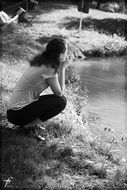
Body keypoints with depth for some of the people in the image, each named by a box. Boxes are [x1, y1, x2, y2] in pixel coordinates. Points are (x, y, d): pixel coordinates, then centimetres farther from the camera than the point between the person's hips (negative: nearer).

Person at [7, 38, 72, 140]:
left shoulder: (41, 61, 7)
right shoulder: (48, 68, -20)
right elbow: (59, 93, -12)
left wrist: (61, 66, 3)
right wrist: (63, 68, -8)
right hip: (17, 114, -9)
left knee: (60, 98, 13)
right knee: (61, 101, -12)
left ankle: (27, 122, 10)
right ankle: (28, 125, -5)